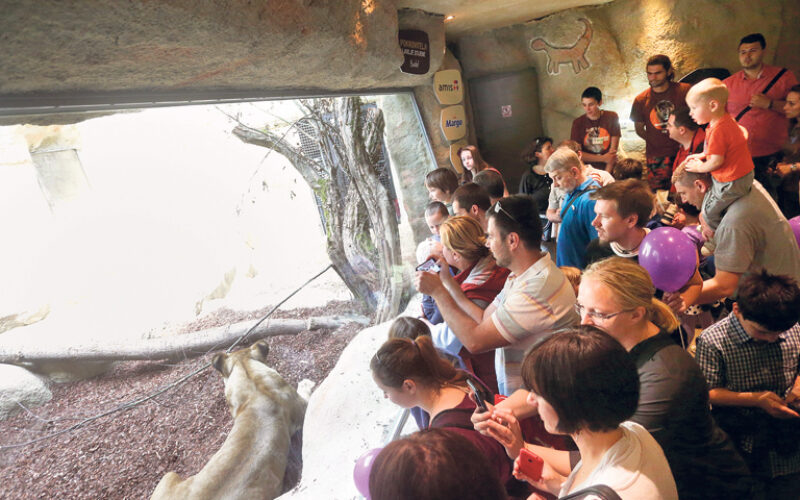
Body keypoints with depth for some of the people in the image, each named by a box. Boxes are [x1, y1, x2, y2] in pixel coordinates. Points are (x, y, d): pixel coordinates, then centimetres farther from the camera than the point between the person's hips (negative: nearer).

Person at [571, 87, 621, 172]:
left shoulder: (612, 117, 1)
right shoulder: (578, 123, 1)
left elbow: (613, 149, -2)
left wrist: (607, 174, -10)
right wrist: (603, 158, -7)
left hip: (609, 170, 0)